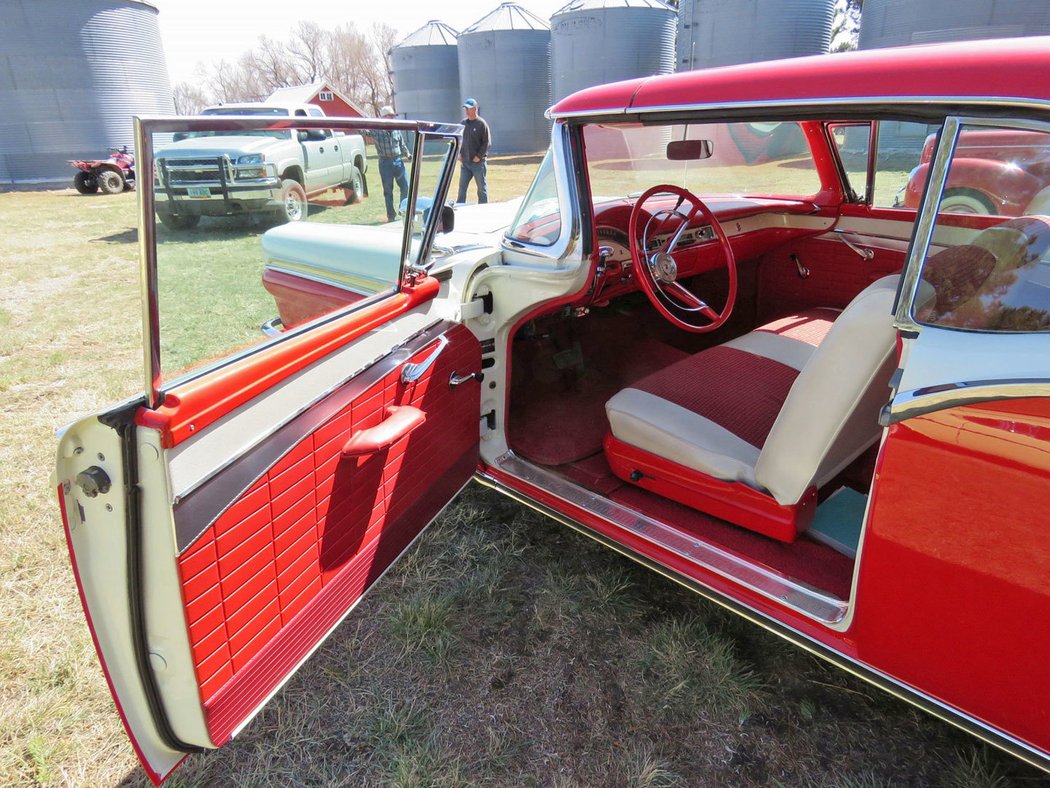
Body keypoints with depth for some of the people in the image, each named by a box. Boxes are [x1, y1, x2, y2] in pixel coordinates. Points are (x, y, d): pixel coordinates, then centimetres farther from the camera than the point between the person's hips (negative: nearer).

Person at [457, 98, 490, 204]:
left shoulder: (481, 123, -6)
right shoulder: (463, 123, 11)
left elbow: (486, 142, -9)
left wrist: (479, 156, -14)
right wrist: (459, 153, 4)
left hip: (478, 162, -5)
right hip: (465, 162, 6)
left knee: (482, 187, 3)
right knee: (462, 187, 7)